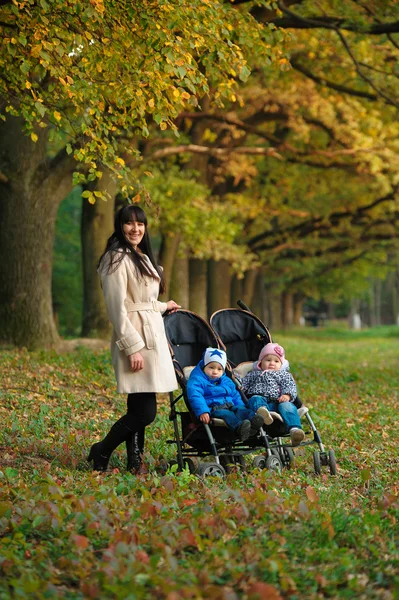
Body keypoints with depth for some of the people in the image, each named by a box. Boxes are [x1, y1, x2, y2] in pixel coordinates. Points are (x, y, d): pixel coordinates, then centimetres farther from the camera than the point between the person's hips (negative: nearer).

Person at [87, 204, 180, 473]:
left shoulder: (142, 257, 18)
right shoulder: (117, 259, -11)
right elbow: (117, 308, -16)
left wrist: (163, 306, 42)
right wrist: (132, 347, -20)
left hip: (152, 337, 9)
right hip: (135, 339, -9)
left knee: (139, 410, 8)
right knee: (145, 412, -10)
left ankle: (134, 463, 12)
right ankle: (101, 452, 6)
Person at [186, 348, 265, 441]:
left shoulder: (227, 381, 27)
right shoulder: (197, 380, 1)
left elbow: (235, 396, 33)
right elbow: (195, 397, -16)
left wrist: (242, 408, 13)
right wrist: (202, 412, -33)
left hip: (230, 406, 7)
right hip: (212, 408, -7)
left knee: (240, 410, -24)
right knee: (225, 414, -36)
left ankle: (253, 420, -55)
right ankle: (239, 427, -65)